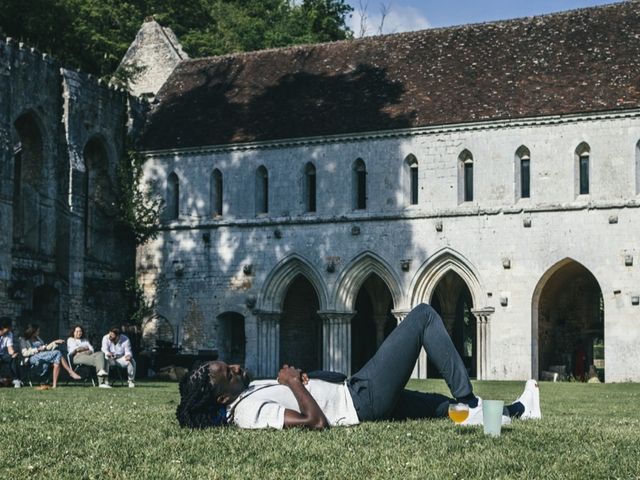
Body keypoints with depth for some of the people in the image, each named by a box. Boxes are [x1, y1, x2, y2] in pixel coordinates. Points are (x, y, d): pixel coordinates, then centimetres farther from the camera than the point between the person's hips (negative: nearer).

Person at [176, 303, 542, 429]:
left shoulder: (248, 394, 3)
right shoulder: (252, 411, -27)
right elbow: (317, 421, -35)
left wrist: (294, 382, 1)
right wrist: (294, 384, -23)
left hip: (355, 395, 10)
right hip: (362, 399, -10)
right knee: (424, 316, -3)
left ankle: (516, 410, 41)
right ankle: (470, 405, 0)